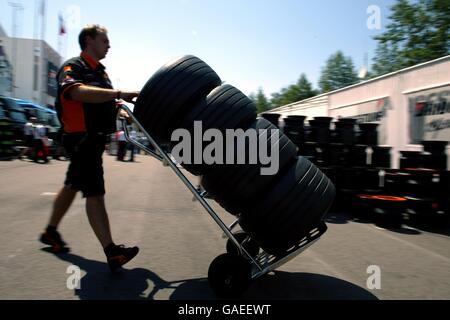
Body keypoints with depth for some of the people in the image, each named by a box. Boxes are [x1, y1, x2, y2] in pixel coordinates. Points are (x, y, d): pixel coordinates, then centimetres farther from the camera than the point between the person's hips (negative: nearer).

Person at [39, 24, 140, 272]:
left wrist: (122, 112, 7)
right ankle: (112, 253, -9)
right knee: (94, 193, -11)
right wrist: (119, 93, -41)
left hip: (95, 138, 10)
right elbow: (77, 92, -34)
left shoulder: (100, 72, 18)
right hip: (81, 138, -10)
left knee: (73, 185, 19)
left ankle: (51, 231, 37)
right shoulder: (72, 67, -11)